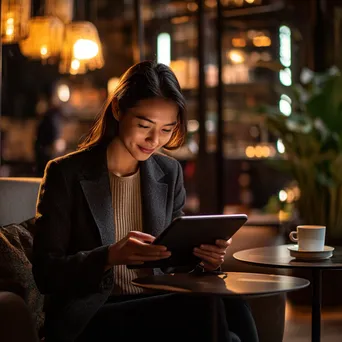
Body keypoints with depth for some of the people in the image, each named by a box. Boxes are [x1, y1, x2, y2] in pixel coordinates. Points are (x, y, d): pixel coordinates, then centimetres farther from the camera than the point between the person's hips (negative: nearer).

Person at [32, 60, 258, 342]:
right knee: (203, 309, -30)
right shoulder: (65, 174, -4)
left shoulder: (170, 172, 10)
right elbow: (45, 273, -8)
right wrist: (110, 257, -27)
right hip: (87, 318, -4)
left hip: (156, 306, 5)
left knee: (232, 310, -28)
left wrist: (202, 256, -10)